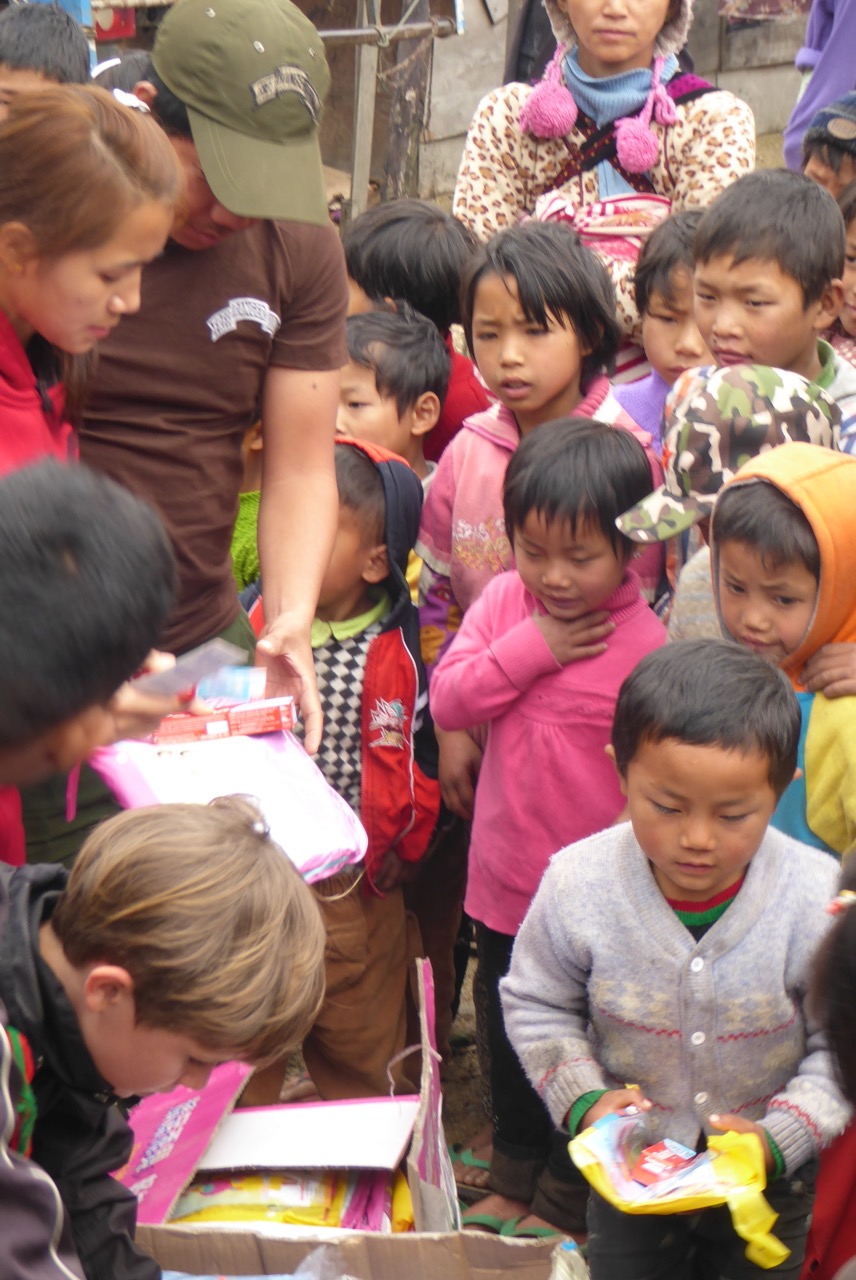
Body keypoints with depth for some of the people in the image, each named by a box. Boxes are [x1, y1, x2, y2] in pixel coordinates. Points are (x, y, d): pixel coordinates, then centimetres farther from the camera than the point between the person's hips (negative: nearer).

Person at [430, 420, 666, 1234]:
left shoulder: (646, 642, -19)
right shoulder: (505, 602, -4)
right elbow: (446, 702, -9)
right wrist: (530, 647, -20)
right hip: (503, 882, 5)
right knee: (508, 1043, 23)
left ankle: (567, 1203, 33)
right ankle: (515, 1179, 44)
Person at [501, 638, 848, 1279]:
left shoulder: (820, 902, -27)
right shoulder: (578, 885, -23)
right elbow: (537, 1005, -5)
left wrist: (779, 1137, -24)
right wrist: (583, 1100, -18)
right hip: (633, 1160, 1)